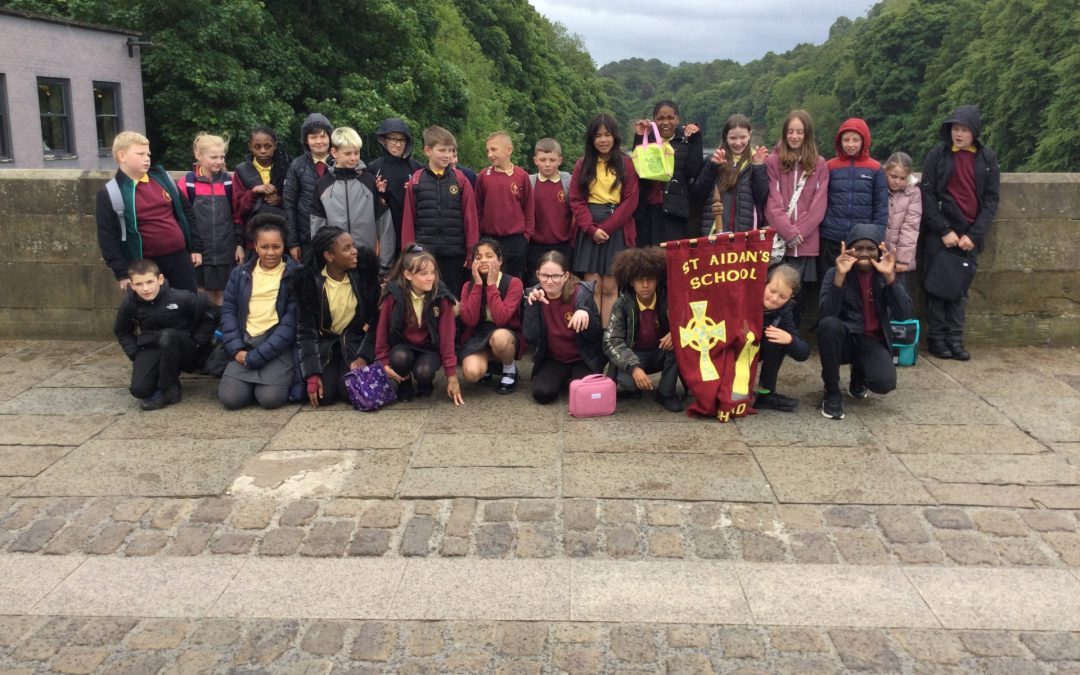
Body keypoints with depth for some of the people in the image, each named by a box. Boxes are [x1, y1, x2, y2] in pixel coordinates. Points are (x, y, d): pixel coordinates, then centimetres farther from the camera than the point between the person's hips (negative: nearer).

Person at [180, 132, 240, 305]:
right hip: (200, 251, -1)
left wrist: (239, 244, 3)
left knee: (222, 295, 8)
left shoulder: (229, 182, 4)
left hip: (226, 250, 2)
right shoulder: (187, 183, -3)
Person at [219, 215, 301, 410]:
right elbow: (228, 311, 9)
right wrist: (237, 349, -8)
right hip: (246, 344, 3)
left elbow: (292, 320, -9)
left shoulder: (295, 274, -3)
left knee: (270, 398, -22)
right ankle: (253, 381, 17)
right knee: (230, 398, -15)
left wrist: (256, 357, -13)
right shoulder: (240, 274, 10)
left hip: (279, 346, -3)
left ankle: (284, 376, 10)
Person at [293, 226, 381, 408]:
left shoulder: (365, 271, -12)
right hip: (323, 342, 0)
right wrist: (312, 374, -21)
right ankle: (329, 372, 14)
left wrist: (364, 357, -17)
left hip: (355, 340, 0)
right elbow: (305, 329, -12)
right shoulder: (308, 280, -13)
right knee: (324, 395, -20)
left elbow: (376, 318, -6)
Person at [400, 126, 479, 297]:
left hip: (455, 255, 0)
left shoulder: (461, 180, 2)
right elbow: (408, 220, 3)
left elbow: (470, 218, 2)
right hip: (424, 254, 0)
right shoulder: (416, 181, 3)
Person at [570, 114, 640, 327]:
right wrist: (591, 229, -11)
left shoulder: (625, 163, 5)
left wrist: (605, 228, -11)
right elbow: (576, 200, 4)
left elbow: (630, 200, -2)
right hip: (588, 231, 1)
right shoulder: (582, 165, 11)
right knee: (592, 287, -3)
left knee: (610, 288, -4)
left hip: (617, 231, -1)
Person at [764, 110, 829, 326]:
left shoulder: (819, 165, 9)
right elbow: (772, 203, -3)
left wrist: (799, 231, -9)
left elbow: (819, 205, 2)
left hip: (807, 242, 2)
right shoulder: (773, 162, 4)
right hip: (779, 241, -2)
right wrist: (788, 232, -12)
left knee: (800, 292, 6)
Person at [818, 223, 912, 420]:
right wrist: (840, 276, -31)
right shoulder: (834, 273, -6)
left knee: (885, 382, -28)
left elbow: (904, 314, -14)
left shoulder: (884, 275, 1)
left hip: (872, 342, 1)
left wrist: (889, 276, -23)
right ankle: (832, 392, -16)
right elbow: (827, 314, -23)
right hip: (844, 339, -1)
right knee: (828, 324, -35)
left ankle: (858, 376, 14)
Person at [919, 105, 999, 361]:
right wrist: (944, 231, -12)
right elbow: (927, 196, -6)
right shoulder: (937, 155, -1)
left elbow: (991, 200, 3)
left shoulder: (987, 158, 6)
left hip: (970, 236, 2)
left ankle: (955, 338, 10)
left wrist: (974, 235, -8)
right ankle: (937, 337, 8)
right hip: (940, 234, -2)